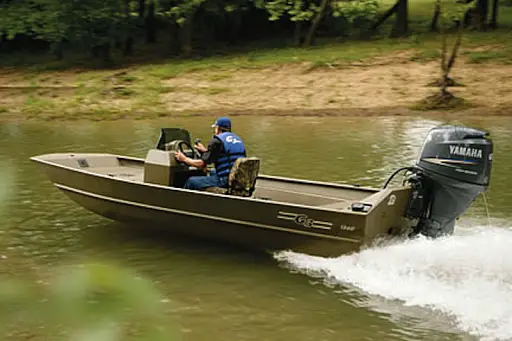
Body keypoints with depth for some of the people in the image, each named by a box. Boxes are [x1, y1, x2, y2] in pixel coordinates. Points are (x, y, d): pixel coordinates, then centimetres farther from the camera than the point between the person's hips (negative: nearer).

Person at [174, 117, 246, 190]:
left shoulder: (216, 141, -7)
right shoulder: (238, 139, 16)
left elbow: (202, 164, -8)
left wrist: (184, 159, 8)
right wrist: (205, 150, 40)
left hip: (225, 181, -8)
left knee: (191, 181, 6)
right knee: (213, 173, 35)